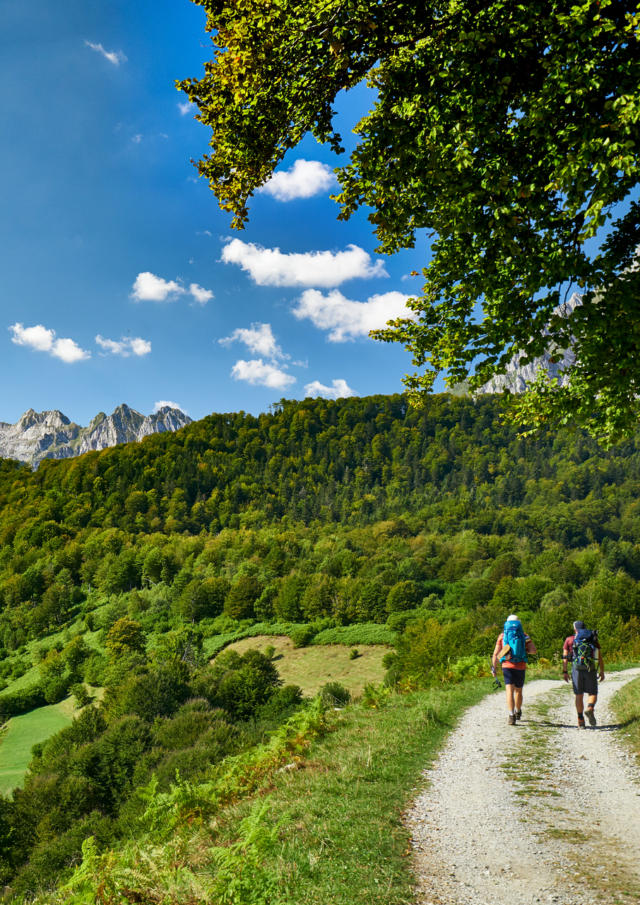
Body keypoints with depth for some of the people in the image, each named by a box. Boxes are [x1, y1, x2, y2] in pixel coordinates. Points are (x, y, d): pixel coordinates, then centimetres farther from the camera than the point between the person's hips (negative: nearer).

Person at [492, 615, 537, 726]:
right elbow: (533, 650, -6)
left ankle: (512, 715, -24)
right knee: (518, 691, 20)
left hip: (507, 666, -1)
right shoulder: (524, 635, 5)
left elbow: (496, 654, 3)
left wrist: (494, 668, 12)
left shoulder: (502, 635, 5)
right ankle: (518, 712, 38)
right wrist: (525, 650, 14)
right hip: (520, 667, 1)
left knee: (510, 691, -8)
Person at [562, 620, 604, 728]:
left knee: (579, 695, 8)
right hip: (591, 669, 0)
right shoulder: (593, 638, 11)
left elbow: (565, 657, 3)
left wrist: (565, 672, 5)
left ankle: (580, 721, 4)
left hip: (577, 669, 0)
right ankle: (590, 709, -19)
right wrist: (602, 671, 9)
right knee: (592, 694, 10)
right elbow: (600, 656, 6)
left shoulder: (569, 639, 9)